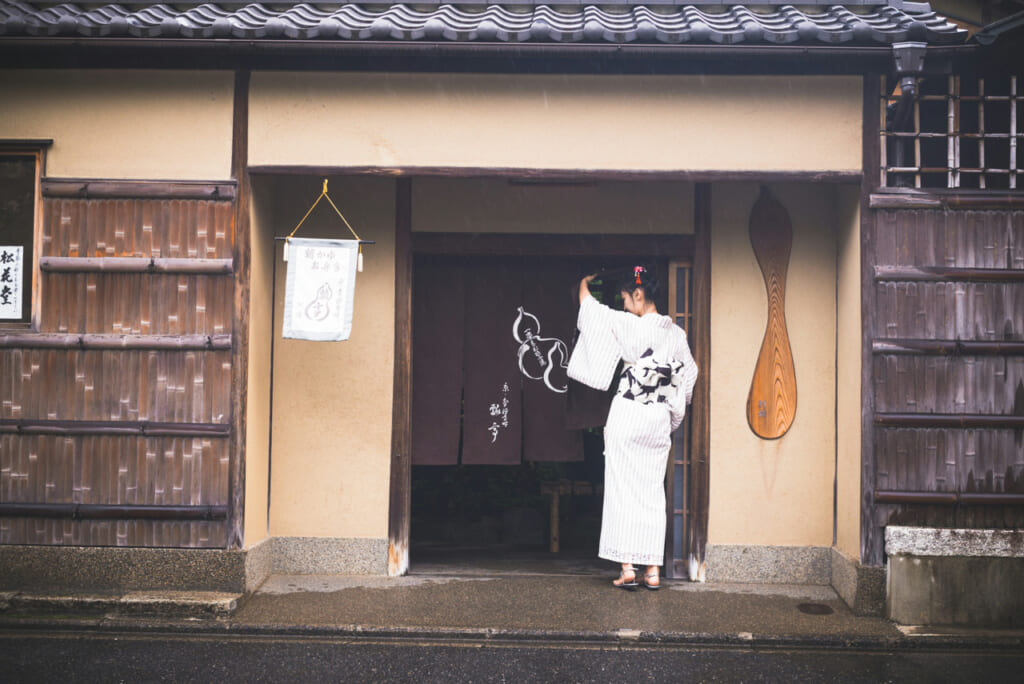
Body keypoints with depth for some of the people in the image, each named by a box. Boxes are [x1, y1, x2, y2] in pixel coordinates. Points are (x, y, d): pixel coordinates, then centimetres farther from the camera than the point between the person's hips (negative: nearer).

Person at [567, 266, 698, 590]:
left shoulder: (628, 325, -11)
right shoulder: (676, 333, 5)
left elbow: (590, 308, 3)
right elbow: (688, 376, 13)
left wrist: (584, 284, 24)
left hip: (628, 414, -5)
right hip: (659, 419, 5)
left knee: (623, 489, 1)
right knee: (653, 491, 8)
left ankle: (627, 569, 0)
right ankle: (653, 570, 9)